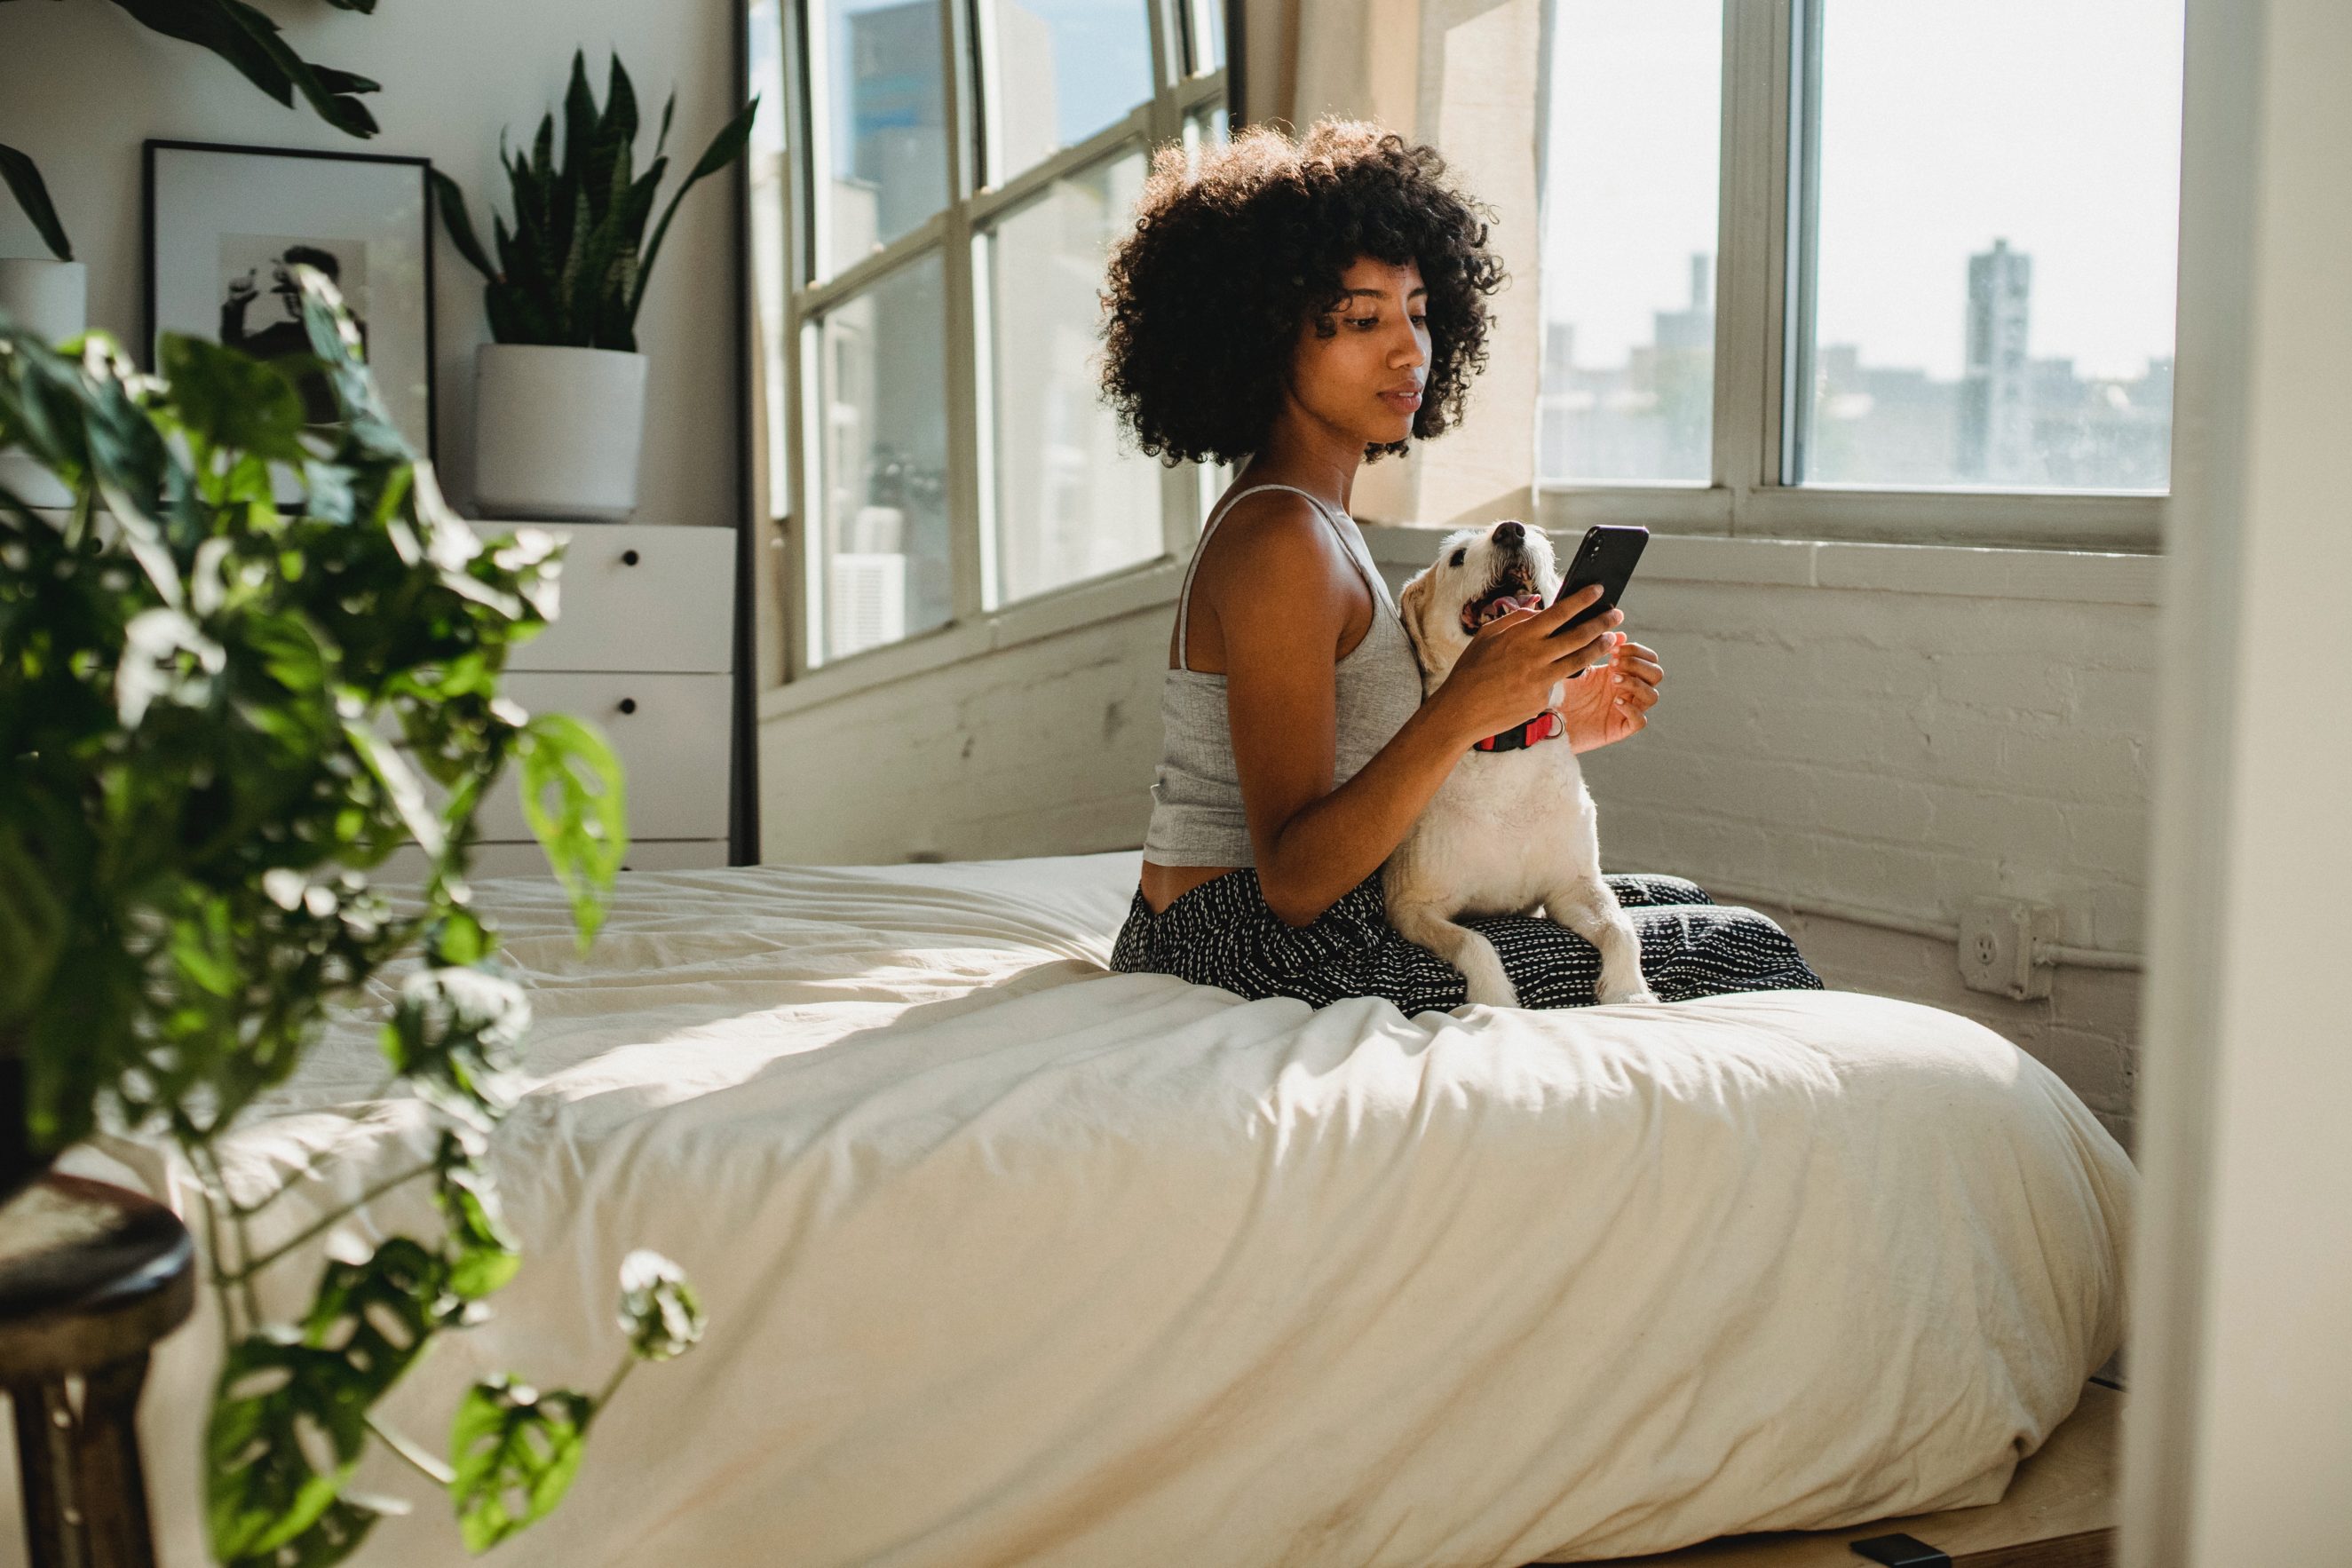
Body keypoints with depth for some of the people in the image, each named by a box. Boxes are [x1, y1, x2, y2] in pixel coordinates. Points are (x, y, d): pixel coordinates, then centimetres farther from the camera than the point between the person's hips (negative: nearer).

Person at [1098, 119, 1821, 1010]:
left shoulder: (1313, 524, 14)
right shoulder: (1280, 540, -18)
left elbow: (1367, 789, 12)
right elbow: (1295, 884, -22)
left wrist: (1550, 726, 4)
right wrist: (1462, 713, -30)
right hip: (1262, 961, -10)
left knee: (1673, 901, 20)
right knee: (1744, 951, -3)